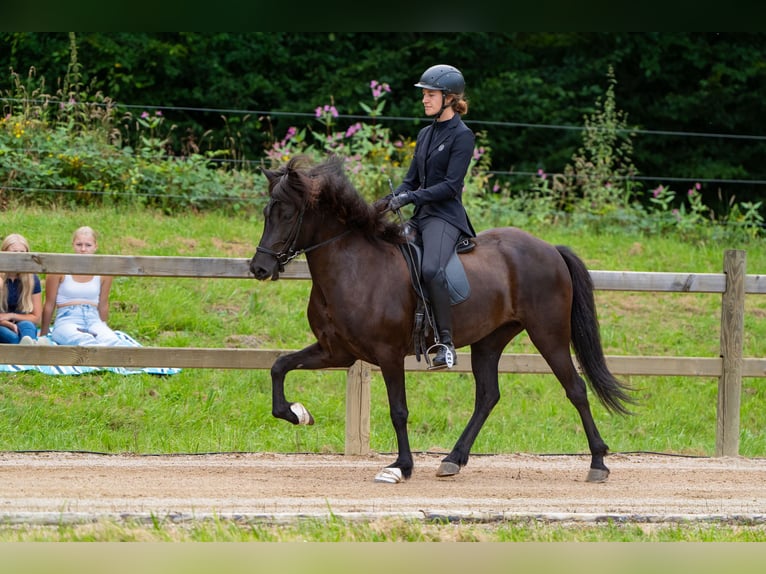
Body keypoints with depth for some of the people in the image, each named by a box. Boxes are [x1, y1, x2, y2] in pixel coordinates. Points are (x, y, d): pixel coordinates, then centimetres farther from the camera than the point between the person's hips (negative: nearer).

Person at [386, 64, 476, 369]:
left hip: (445, 217, -9)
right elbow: (412, 179, 19)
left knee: (431, 269, -34)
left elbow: (451, 186, -14)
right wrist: (391, 200, 0)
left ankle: (446, 342, -29)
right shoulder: (425, 134, 18)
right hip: (421, 217, 9)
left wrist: (411, 197, -20)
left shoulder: (461, 136, -6)